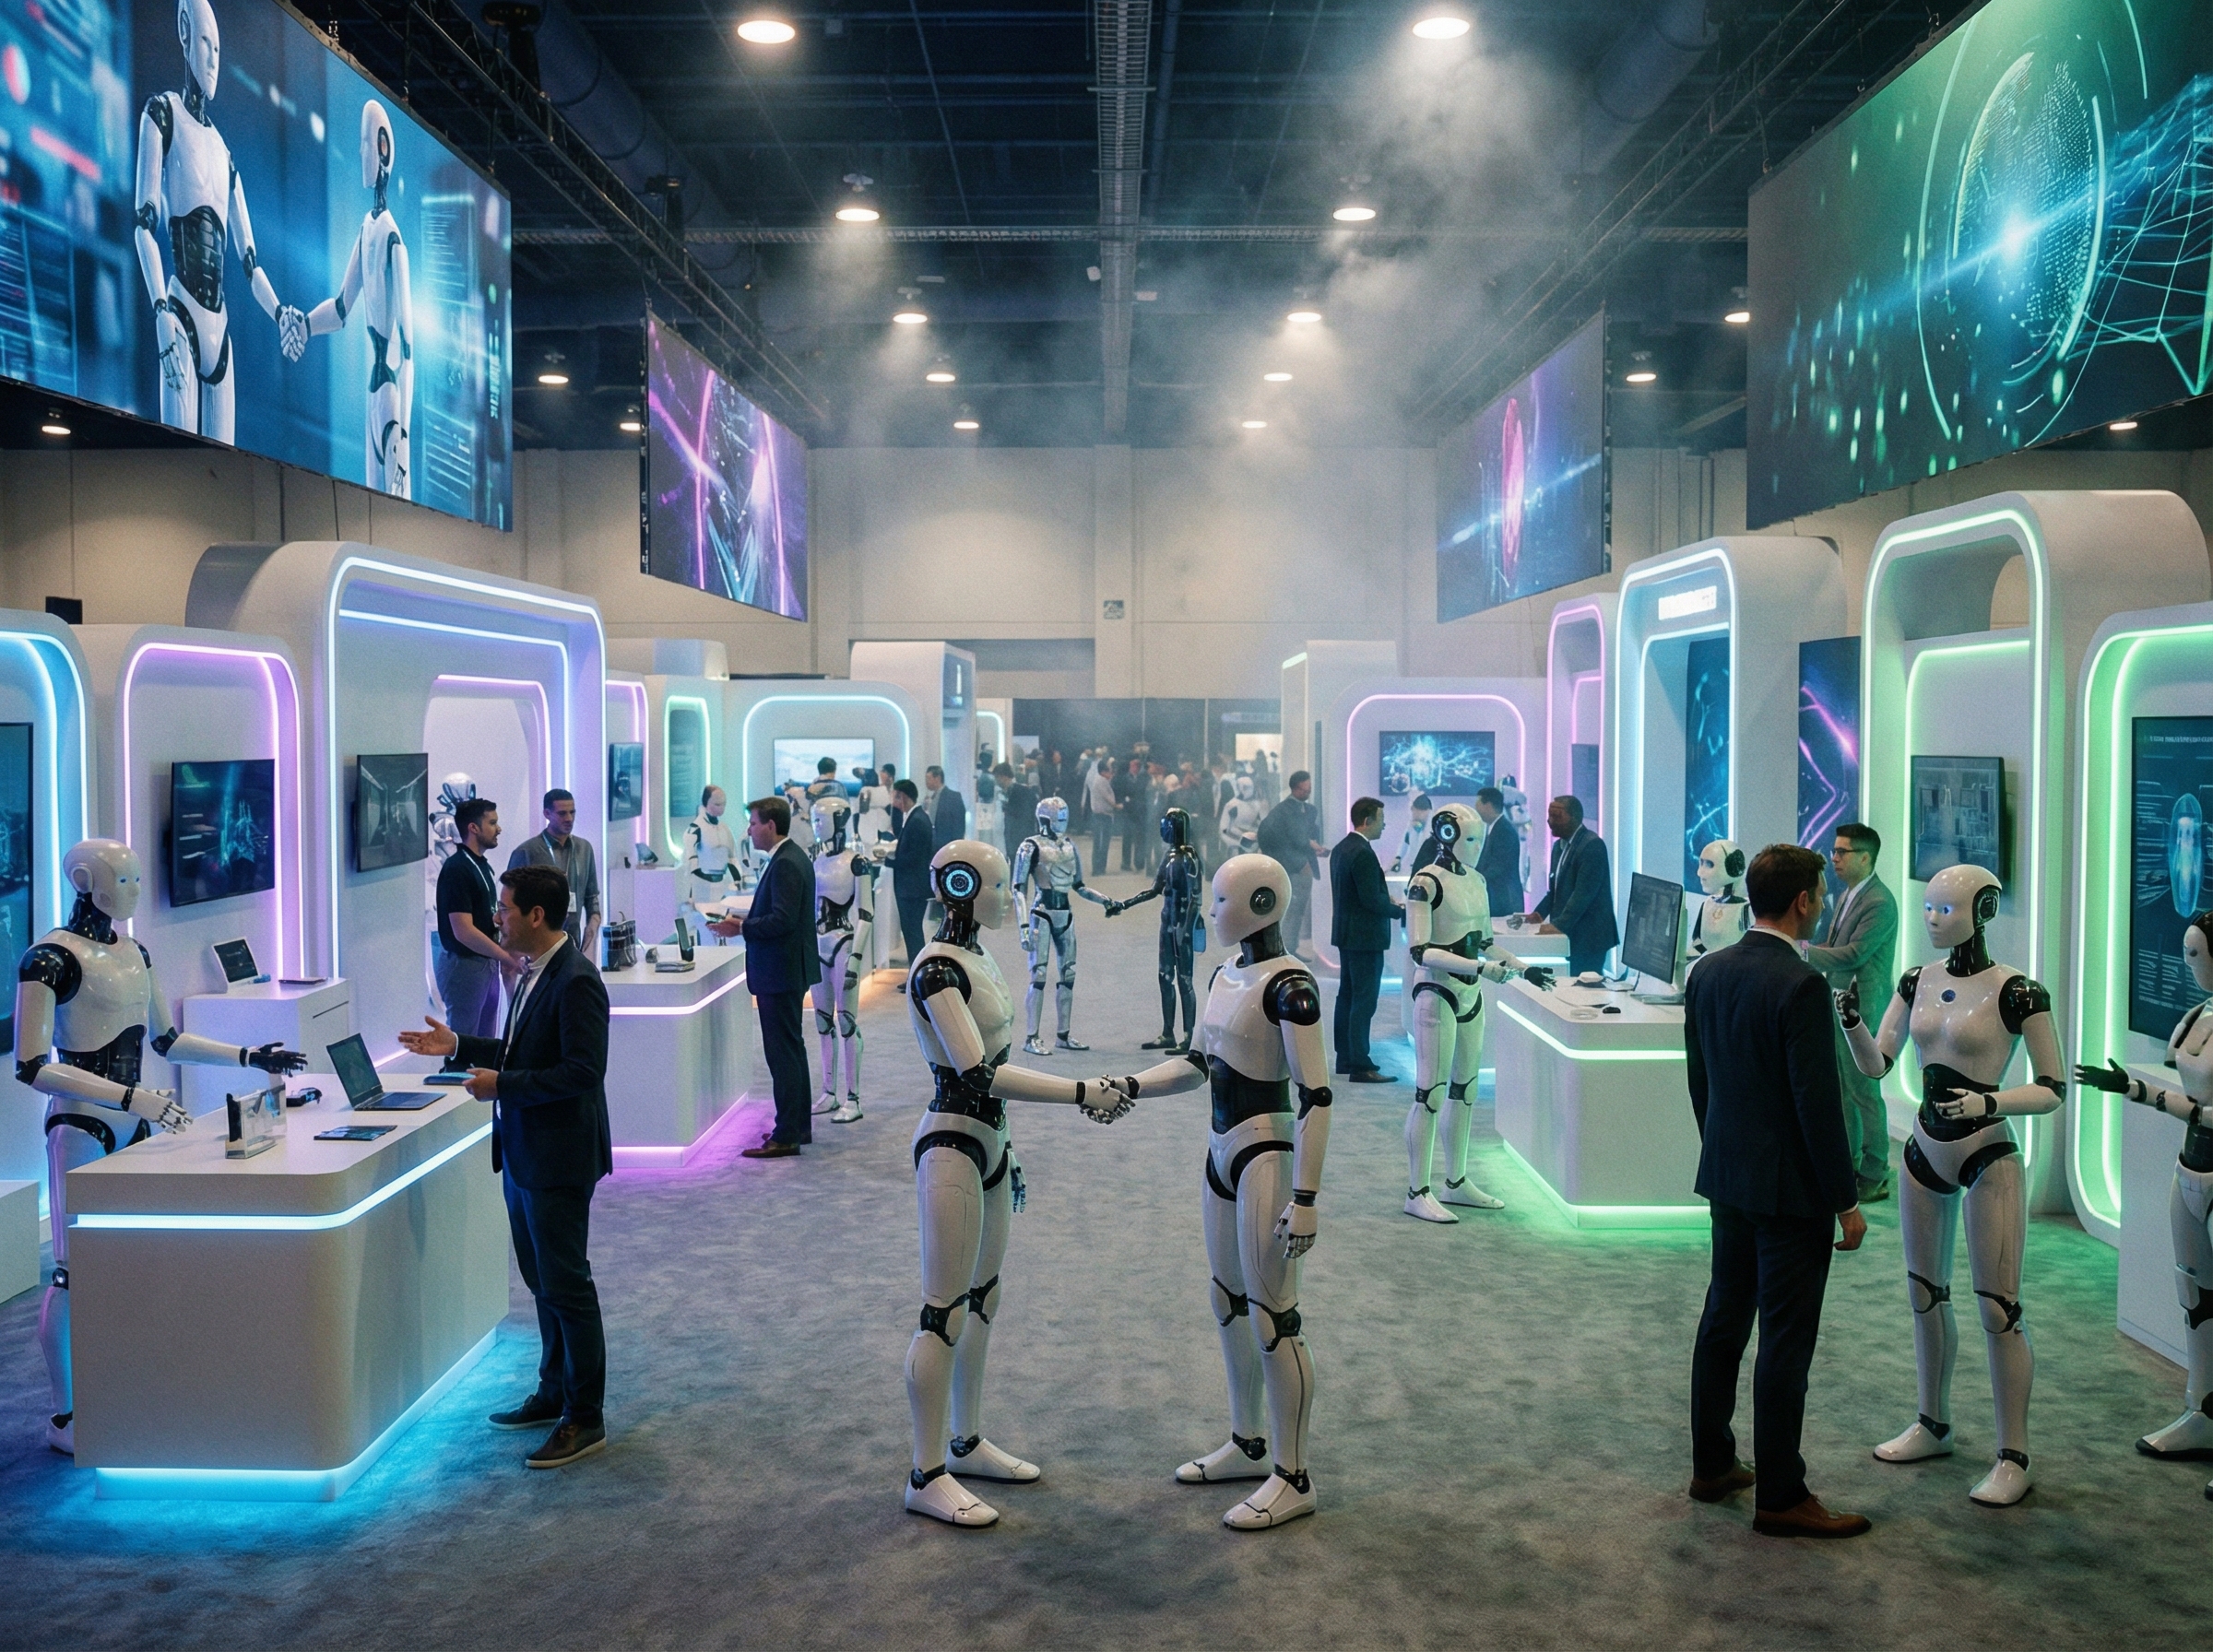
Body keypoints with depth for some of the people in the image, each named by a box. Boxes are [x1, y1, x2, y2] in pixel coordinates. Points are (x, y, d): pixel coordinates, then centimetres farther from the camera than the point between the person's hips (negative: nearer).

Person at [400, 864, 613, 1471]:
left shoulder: (575, 981, -21)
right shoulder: (534, 972, 10)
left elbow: (581, 1072, -26)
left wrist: (503, 1084, -22)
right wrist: (459, 1046, 12)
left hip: (558, 1158, -10)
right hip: (523, 1153, 10)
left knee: (566, 1285, -1)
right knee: (542, 1279, 19)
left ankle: (585, 1418, 9)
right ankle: (555, 1393, 33)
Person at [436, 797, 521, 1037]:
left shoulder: (481, 864, 11)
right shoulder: (456, 869, -17)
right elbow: (463, 932, -23)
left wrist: (504, 956, 6)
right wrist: (508, 958, -18)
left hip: (487, 963, 9)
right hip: (464, 964, -9)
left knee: (486, 1042, 13)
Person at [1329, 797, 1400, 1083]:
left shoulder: (1340, 848, 11)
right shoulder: (1363, 854, -20)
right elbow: (1373, 900, -23)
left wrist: (1387, 902, 12)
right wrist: (1401, 910, -8)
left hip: (1346, 934, 10)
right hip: (1365, 937, -10)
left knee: (1347, 996, 14)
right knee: (1364, 1000, -7)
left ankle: (1345, 1058, 22)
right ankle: (1360, 1066, -6)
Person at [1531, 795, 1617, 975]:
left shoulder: (1592, 845, -14)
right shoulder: (1560, 846, 15)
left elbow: (1583, 893, -21)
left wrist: (1559, 925, -26)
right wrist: (1539, 913, 4)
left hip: (1588, 937, -8)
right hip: (1567, 934, 8)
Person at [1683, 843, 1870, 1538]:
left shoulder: (1708, 973, 4)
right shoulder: (1799, 985, -20)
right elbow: (1817, 1102, -20)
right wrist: (1846, 1202, -12)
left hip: (1727, 1176, 8)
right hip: (1790, 1188, -8)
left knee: (1723, 1320, 16)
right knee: (1786, 1341, 1)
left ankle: (1711, 1466, 27)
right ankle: (1779, 1497, 9)